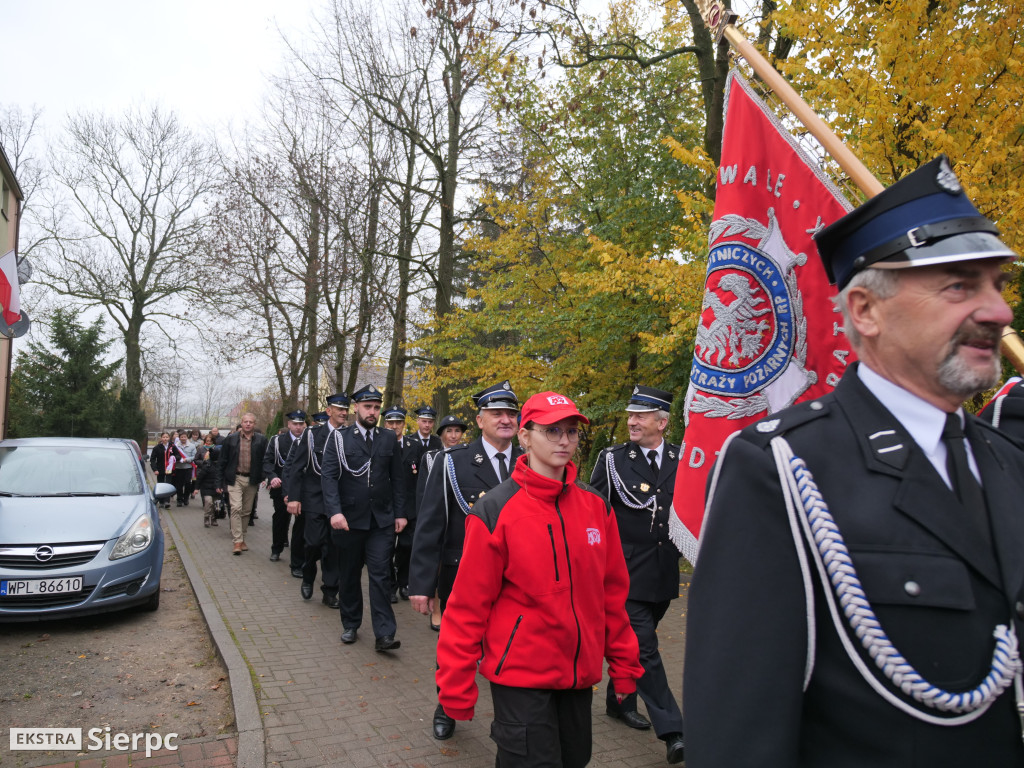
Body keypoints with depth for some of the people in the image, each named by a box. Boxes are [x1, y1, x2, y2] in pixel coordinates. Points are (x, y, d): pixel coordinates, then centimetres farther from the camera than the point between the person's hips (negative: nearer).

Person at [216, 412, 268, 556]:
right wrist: (220, 482, 1)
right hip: (235, 479, -1)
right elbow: (222, 462, 3)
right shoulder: (231, 439, 0)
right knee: (236, 508, -13)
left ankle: (242, 539, 24)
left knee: (246, 511, 11)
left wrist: (262, 478, -9)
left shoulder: (261, 440, 0)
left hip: (252, 480, 2)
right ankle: (237, 541, -9)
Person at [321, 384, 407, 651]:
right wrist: (335, 511, -22)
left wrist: (400, 513, 4)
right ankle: (350, 625, 30)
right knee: (350, 574, 14)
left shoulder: (390, 439, 5)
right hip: (349, 519, 0)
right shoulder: (339, 438, -2)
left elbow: (397, 479, 7)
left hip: (382, 520, 1)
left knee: (380, 574, -4)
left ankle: (384, 634, -2)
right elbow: (329, 477, -10)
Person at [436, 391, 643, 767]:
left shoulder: (596, 506, -1)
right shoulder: (494, 512, -14)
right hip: (520, 676, -5)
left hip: (580, 674, 5)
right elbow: (468, 606, -11)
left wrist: (624, 664, 9)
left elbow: (613, 591, 6)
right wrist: (456, 688, -8)